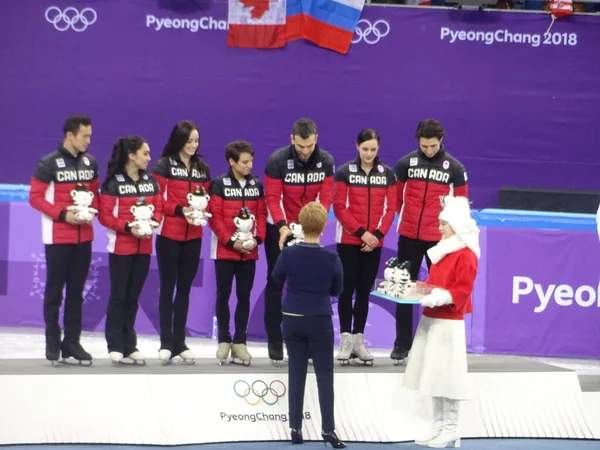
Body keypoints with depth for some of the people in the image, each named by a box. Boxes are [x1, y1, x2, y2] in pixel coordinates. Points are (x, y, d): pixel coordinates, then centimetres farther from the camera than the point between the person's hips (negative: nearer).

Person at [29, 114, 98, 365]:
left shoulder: (91, 163, 6)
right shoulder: (49, 164, -10)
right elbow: (35, 198, -11)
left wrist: (93, 211, -7)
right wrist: (63, 214, -20)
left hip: (84, 237, 5)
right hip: (58, 238, -5)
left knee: (76, 291, 8)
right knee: (55, 291, 1)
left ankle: (72, 343, 12)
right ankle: (53, 344, 7)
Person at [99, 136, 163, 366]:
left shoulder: (151, 181, 9)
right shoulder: (113, 182, -8)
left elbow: (158, 209, 10)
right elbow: (104, 215, -12)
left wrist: (154, 222, -11)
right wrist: (128, 227, -23)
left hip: (144, 247, 5)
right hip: (121, 246, -5)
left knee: (133, 296, 9)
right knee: (119, 295, -1)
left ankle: (130, 345, 12)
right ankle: (116, 346, 2)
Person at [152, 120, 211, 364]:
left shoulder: (203, 168, 11)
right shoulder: (164, 166, -4)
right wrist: (180, 210, -20)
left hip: (193, 236, 4)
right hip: (169, 234, -4)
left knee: (185, 287, 7)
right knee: (168, 286, 0)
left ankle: (180, 342, 11)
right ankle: (166, 343, 1)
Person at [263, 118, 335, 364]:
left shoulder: (325, 161, -9)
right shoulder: (277, 160, -19)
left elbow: (326, 197, -10)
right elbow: (272, 198, -20)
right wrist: (282, 226, -34)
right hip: (279, 228, -2)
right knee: (276, 282, 1)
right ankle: (274, 341, 7)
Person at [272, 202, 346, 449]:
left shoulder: (287, 254, -9)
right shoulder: (331, 258, -13)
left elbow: (277, 278, 10)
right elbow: (336, 290, 2)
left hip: (292, 319, 2)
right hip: (319, 321, -2)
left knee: (296, 373, 10)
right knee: (324, 375, 4)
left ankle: (295, 428, 10)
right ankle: (328, 428, -1)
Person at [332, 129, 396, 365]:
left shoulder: (387, 174, 5)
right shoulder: (344, 172, -4)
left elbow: (390, 208, 4)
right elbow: (339, 208, -7)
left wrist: (377, 234, -9)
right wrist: (361, 232, -14)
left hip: (374, 243, 3)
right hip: (349, 241, -3)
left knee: (364, 290, 6)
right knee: (348, 288, -2)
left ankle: (359, 339, 11)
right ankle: (345, 339, 0)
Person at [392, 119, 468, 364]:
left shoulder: (454, 167, -3)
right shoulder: (406, 163, -1)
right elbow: (396, 196, 10)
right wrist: (405, 217, 9)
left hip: (439, 237, -1)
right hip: (409, 235, 1)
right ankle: (402, 344, 11)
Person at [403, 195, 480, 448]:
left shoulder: (466, 255, -11)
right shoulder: (442, 250, 16)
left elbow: (462, 290, -18)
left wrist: (439, 297, -29)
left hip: (448, 323, -9)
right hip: (430, 320, 9)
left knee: (447, 375, -6)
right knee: (433, 375, 11)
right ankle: (438, 426, 18)